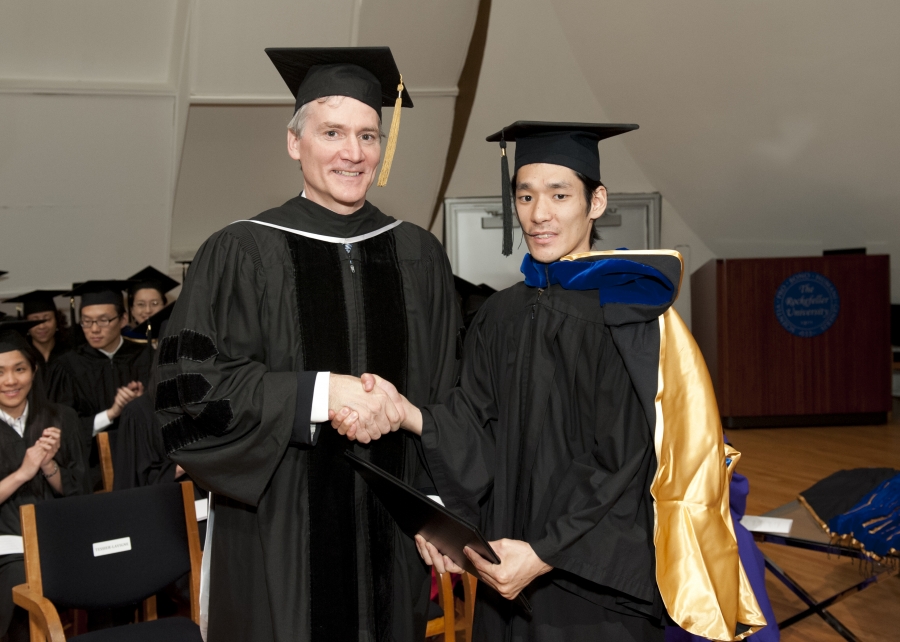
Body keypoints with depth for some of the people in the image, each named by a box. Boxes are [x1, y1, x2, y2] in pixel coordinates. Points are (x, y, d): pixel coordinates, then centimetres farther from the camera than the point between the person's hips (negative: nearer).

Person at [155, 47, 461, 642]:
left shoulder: (418, 255, 5)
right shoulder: (241, 253, -4)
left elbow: (448, 398, 7)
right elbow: (189, 390, -11)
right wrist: (318, 392, -21)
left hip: (393, 541, 3)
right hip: (277, 541, -2)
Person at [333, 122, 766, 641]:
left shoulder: (625, 311, -12)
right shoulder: (500, 317, 6)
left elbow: (621, 462, -15)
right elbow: (479, 434, 0)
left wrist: (544, 556, -19)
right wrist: (406, 412, -18)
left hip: (598, 576, -5)